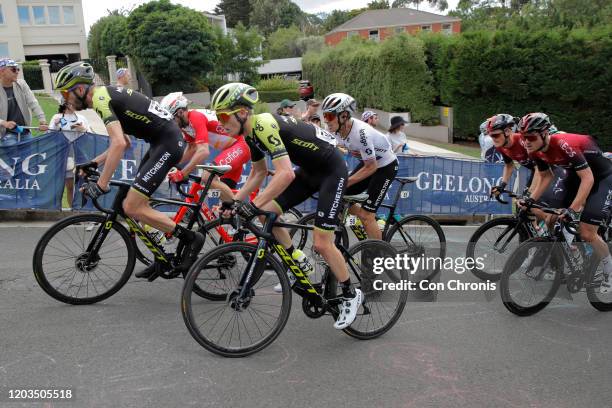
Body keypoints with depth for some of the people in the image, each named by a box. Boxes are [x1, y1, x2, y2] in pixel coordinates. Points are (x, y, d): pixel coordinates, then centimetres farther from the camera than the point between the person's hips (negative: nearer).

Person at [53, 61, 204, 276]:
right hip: (164, 140, 10)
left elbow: (119, 144, -27)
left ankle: (191, 238, -2)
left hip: (167, 142, -10)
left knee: (131, 207, -10)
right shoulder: (106, 95, 19)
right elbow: (123, 143, 26)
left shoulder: (100, 98, -12)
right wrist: (93, 163, 23)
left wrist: (100, 185, -25)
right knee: (139, 203, 17)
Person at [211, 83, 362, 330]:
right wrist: (235, 201, 5)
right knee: (267, 212, -1)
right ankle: (299, 263, 15)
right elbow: (258, 173, 14)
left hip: (332, 170, -9)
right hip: (309, 171, 9)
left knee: (322, 244, -10)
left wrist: (254, 205, -36)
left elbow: (286, 174, -37)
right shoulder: (251, 132, 2)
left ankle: (350, 295, 10)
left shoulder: (264, 125, -27)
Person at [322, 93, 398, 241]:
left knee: (366, 214, -12)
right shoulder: (341, 128, -12)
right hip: (369, 162, 8)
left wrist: (344, 183, -26)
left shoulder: (361, 132, -34)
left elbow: (371, 167, -27)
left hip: (386, 166, -8)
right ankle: (375, 224, 22)